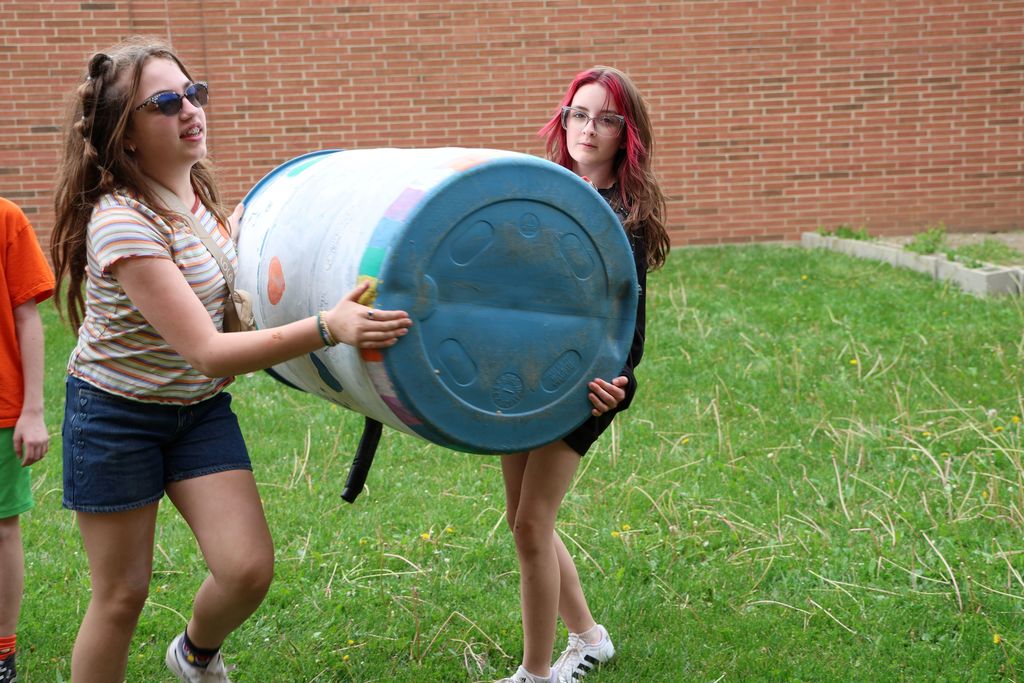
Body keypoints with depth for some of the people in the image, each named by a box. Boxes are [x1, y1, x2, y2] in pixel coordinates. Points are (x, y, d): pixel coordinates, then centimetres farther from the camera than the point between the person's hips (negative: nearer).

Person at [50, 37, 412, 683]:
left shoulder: (201, 192, -4)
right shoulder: (122, 222, -27)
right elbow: (207, 352, -34)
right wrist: (328, 327, -44)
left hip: (202, 410, 6)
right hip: (117, 415, -6)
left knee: (249, 569, -4)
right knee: (122, 595, 3)